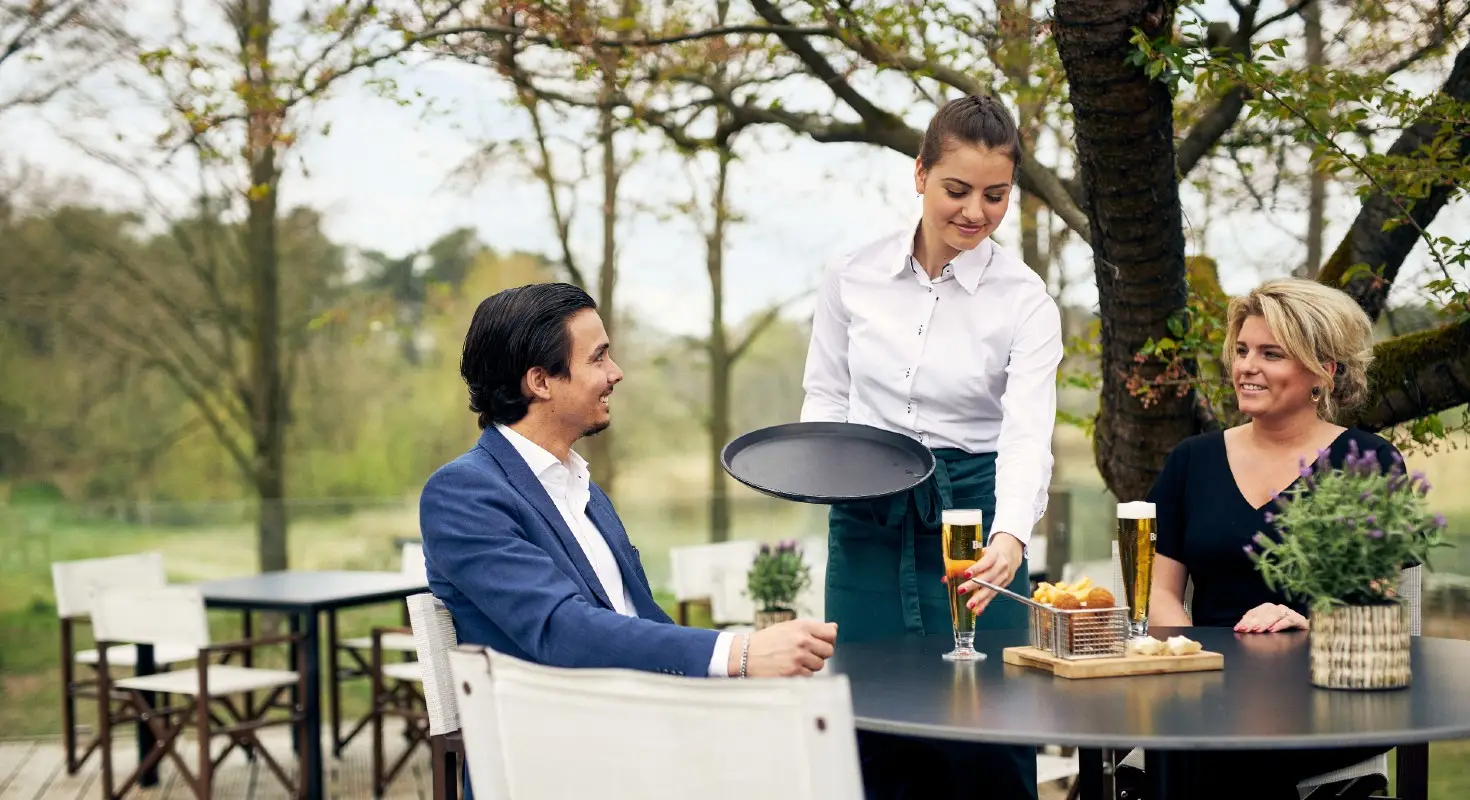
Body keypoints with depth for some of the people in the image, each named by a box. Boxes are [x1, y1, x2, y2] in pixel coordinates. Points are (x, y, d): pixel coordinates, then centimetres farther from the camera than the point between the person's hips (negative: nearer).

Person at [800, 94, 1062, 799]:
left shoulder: (1025, 302, -6)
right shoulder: (853, 276, 0)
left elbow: (1028, 433, -18)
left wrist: (1011, 537, -35)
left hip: (974, 518, -2)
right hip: (867, 522, 2)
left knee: (990, 738, -2)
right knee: (874, 733, 5)